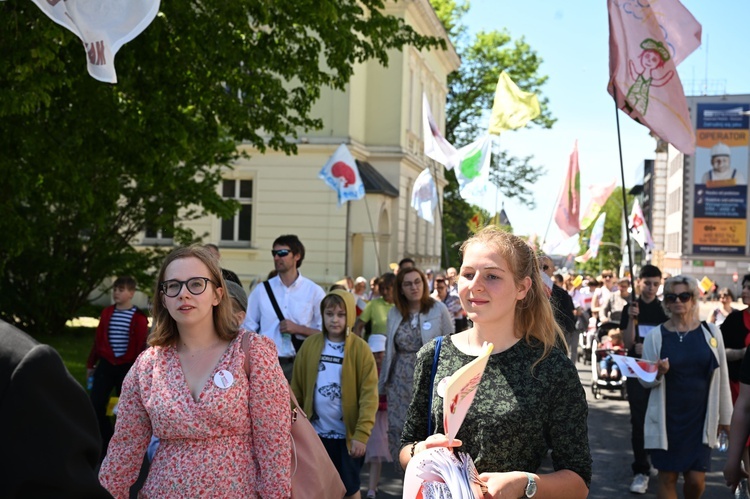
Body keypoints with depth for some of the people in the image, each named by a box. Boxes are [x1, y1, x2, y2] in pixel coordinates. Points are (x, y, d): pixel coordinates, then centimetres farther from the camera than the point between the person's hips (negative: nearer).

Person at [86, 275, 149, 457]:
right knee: (96, 405, -3)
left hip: (127, 367, -3)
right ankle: (106, 442, 13)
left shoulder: (138, 317, -6)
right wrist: (91, 364, 15)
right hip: (105, 365, 3)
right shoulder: (107, 313, 6)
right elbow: (98, 339, 12)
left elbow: (141, 346, -5)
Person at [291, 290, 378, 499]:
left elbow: (369, 394, -11)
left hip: (347, 433, -2)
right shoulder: (310, 345, 0)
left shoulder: (360, 348, -7)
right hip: (316, 431, 2)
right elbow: (297, 389, 5)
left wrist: (362, 433, -17)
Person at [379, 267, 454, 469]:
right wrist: (382, 383, 13)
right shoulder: (394, 313, 7)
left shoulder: (438, 310, -4)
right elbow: (389, 351, 13)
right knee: (398, 430, 3)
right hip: (401, 383, 4)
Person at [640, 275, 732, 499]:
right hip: (667, 419, -1)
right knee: (667, 478, 3)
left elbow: (722, 378, 6)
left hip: (701, 419, 1)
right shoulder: (656, 335, -3)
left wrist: (725, 417, 8)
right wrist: (659, 373, -20)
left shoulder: (711, 332, 1)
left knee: (696, 480, -1)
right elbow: (644, 380, 2)